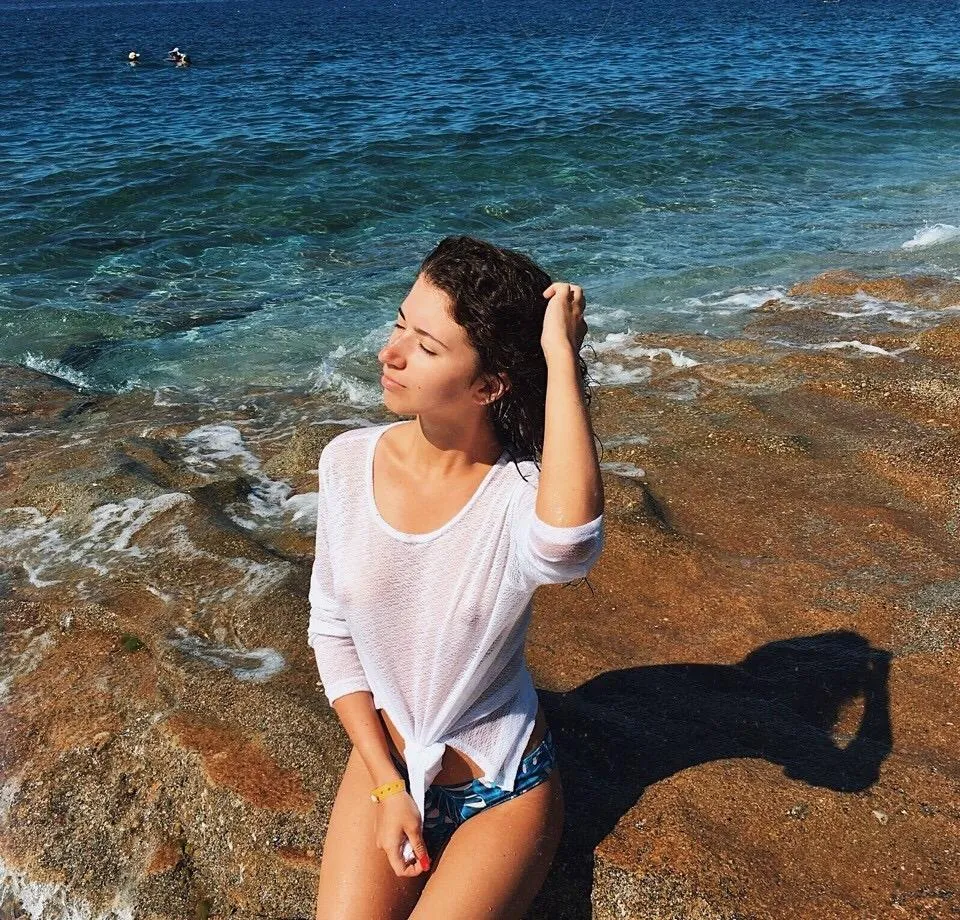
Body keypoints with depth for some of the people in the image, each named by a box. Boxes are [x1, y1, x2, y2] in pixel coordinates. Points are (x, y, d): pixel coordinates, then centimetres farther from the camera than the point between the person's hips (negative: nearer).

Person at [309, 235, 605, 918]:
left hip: (505, 790, -3)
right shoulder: (348, 461, -11)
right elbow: (331, 631, -2)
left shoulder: (521, 491, -23)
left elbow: (568, 548, -49)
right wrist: (387, 785, -8)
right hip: (386, 762, 3)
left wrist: (561, 356, -40)